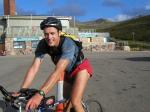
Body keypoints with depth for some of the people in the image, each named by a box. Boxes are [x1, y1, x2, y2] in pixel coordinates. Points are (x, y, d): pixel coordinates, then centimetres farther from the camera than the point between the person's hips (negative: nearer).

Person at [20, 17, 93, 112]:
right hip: (68, 72, 6)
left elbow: (58, 71, -48)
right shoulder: (43, 44, -23)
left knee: (75, 103, -19)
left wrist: (40, 95, -59)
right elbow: (34, 68, -28)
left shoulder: (67, 44, -38)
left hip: (81, 68, -5)